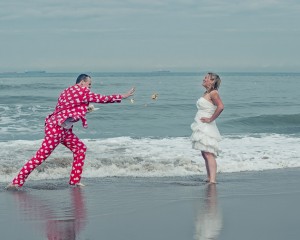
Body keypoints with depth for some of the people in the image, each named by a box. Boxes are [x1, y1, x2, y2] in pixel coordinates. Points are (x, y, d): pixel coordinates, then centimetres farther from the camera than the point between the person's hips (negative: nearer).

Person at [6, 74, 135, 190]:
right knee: (42, 155, -12)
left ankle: (75, 180, 14)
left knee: (80, 148, 12)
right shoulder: (82, 91, -6)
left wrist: (85, 109, 22)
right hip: (56, 127, -10)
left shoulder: (68, 91, 20)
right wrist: (123, 96, 2)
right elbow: (102, 98, -4)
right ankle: (17, 181, -13)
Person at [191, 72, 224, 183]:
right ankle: (209, 178, 20)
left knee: (208, 154, -16)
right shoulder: (206, 93, 16)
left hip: (207, 127, -10)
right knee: (205, 154, 14)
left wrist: (210, 119, -21)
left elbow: (220, 106, -28)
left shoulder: (213, 93, -12)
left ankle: (212, 180, -22)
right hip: (202, 128, 10)